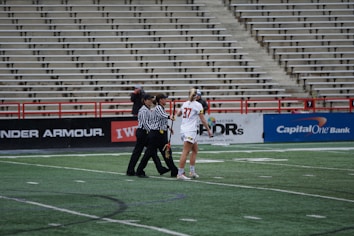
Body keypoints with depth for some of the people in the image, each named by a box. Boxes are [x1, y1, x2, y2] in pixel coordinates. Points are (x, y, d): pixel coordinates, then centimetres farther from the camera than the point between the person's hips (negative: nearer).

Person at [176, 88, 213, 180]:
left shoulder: (185, 104, 10)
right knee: (185, 152, -9)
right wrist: (209, 130, -1)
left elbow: (178, 114, 25)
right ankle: (180, 174, -12)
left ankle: (192, 172, 14)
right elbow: (203, 120, -8)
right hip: (190, 131, -7)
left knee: (195, 150, 17)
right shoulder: (197, 105, -8)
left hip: (183, 130, 7)